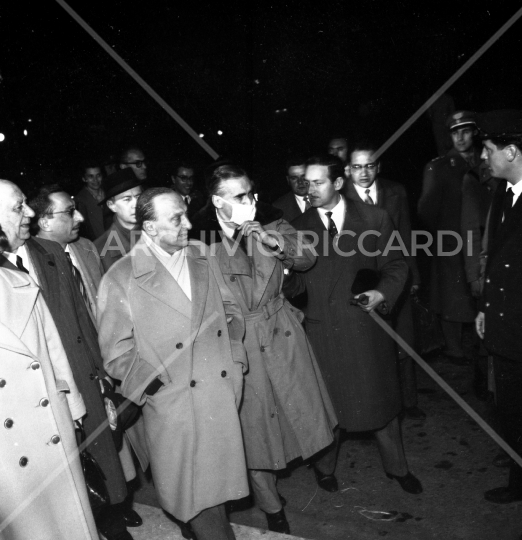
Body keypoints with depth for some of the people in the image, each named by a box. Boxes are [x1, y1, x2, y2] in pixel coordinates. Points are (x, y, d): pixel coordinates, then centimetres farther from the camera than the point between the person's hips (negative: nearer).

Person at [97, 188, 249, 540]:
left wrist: (235, 359, 3)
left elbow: (230, 309, 14)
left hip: (223, 396, 4)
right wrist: (157, 385, -13)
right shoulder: (120, 279, -11)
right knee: (196, 493, 8)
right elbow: (118, 353, -6)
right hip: (174, 408, -4)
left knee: (218, 481, 18)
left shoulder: (203, 258, 5)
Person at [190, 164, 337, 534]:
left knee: (298, 408, 18)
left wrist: (275, 241, -20)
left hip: (281, 332, 4)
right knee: (254, 427, 10)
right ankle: (272, 507, 34)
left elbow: (307, 260, -7)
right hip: (238, 342, -3)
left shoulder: (269, 220, -4)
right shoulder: (200, 238, -15)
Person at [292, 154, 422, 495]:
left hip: (366, 325, 0)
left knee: (381, 399, 15)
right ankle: (325, 467, 40)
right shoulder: (300, 228, 2)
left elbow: (395, 265, 3)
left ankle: (397, 467, 40)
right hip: (323, 331, 0)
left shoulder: (375, 218, -1)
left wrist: (383, 291, -14)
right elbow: (295, 281, 4)